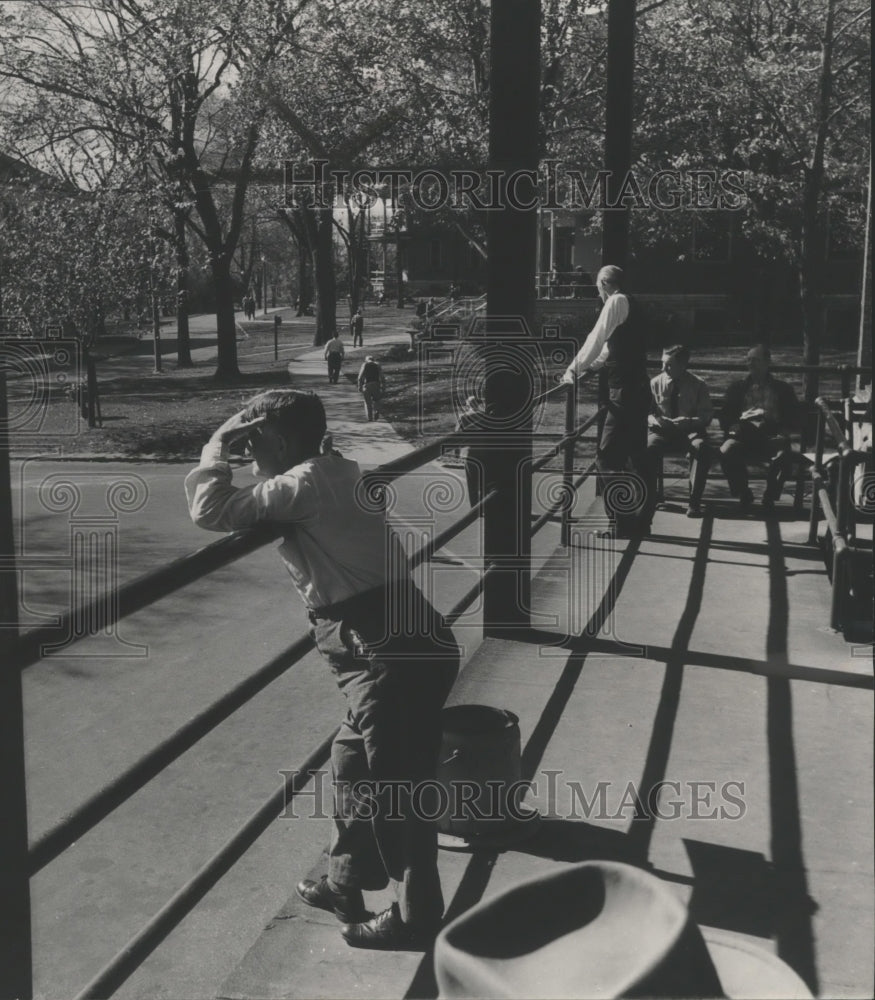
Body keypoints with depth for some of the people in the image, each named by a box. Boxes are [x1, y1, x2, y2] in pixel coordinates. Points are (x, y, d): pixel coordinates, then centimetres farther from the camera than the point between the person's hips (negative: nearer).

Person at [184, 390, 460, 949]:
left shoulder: (306, 484, -14)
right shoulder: (333, 474, 15)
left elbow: (213, 512, -15)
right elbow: (262, 511, 28)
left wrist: (217, 448, -1)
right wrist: (229, 451, 16)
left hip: (397, 654, -10)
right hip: (401, 644, 10)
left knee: (398, 790, 4)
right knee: (355, 766, 23)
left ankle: (416, 919, 21)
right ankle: (348, 885, 40)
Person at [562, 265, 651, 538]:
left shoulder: (617, 302, -9)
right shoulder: (627, 305, 19)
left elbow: (596, 339, -14)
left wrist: (574, 369, -6)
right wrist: (585, 368, 26)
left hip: (625, 393, -10)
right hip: (636, 391, 10)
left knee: (609, 457, -6)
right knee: (636, 456, 14)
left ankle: (622, 523, -5)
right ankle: (639, 520, 21)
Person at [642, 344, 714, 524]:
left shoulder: (698, 385, 3)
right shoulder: (655, 383, 7)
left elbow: (706, 416, -2)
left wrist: (686, 422, -21)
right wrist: (654, 420, -16)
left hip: (689, 432, -1)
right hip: (661, 431, 1)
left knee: (702, 447, -35)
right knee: (647, 449, -33)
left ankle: (694, 503, -29)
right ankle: (648, 501, -26)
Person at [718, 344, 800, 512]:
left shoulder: (782, 389, 19)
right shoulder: (739, 387, 22)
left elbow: (794, 417, 12)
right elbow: (725, 415, 15)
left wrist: (783, 433, -7)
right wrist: (732, 428, -6)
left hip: (771, 436, -1)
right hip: (743, 434, 1)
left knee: (783, 456, -35)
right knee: (726, 451, -33)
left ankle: (769, 498, -14)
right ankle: (743, 496, -13)